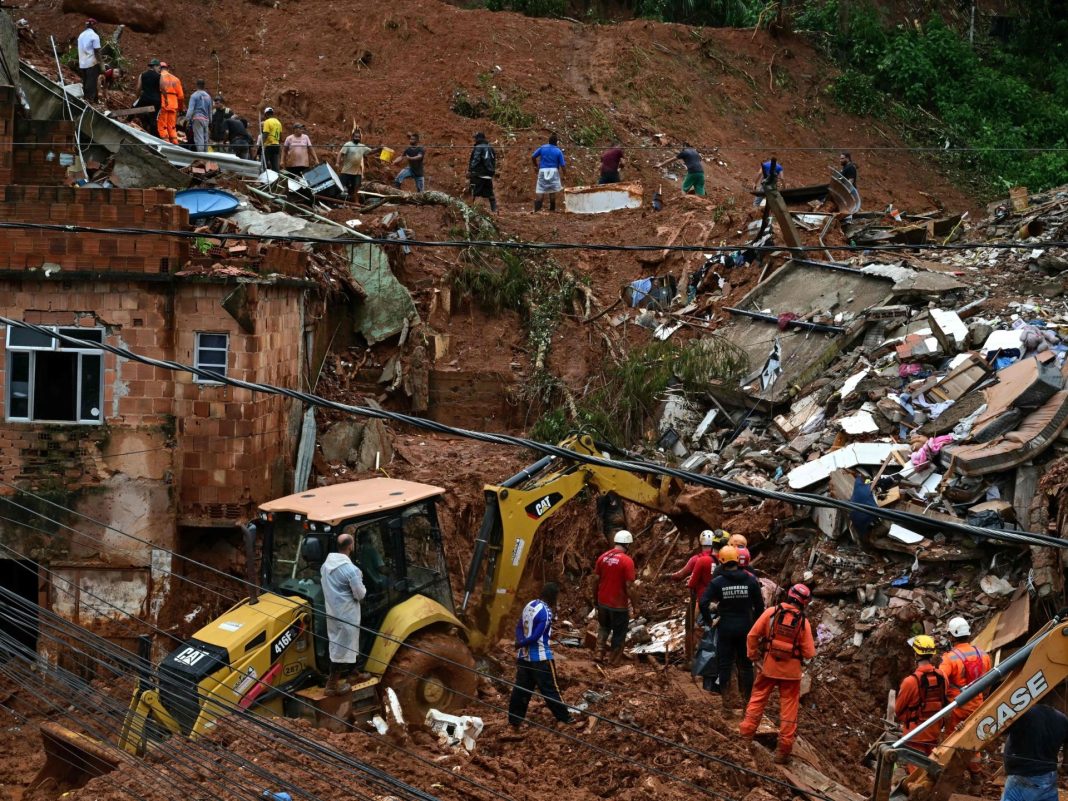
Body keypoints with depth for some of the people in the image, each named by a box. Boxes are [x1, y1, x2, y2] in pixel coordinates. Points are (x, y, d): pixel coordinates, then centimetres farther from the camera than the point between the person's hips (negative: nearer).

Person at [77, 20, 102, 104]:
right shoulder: (94, 35, -10)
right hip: (92, 63, -7)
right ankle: (90, 99, -6)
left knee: (85, 82, 13)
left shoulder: (81, 35, 12)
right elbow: (97, 51, -14)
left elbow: (80, 50, 15)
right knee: (92, 83, -4)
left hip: (82, 63, 7)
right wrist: (99, 62, -9)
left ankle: (85, 98, 18)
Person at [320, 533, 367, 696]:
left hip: (332, 611, 8)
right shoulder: (351, 569, -23)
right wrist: (361, 586, 3)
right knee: (342, 647, 1)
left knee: (336, 644, 21)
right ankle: (333, 684, 6)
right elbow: (360, 594, -16)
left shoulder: (326, 565, 2)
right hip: (346, 614, -8)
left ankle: (336, 677, 35)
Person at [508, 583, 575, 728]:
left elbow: (519, 627, 9)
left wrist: (521, 642, -6)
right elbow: (536, 636, -21)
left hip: (523, 656, 7)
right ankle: (564, 716, 13)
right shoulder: (546, 612, -18)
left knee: (520, 688, 10)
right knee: (550, 688, 3)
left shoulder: (529, 606, 8)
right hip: (540, 657, -7)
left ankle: (515, 720, 12)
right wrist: (521, 644, -7)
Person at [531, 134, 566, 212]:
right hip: (553, 171, 0)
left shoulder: (542, 148, 2)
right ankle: (552, 209, 14)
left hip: (543, 171, 0)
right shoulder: (558, 151, -3)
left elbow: (533, 157, 6)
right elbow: (563, 165, -4)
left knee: (540, 191, 1)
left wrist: (536, 165, 22)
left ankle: (537, 208, -10)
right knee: (552, 191, 11)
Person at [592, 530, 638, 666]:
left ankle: (600, 653, 17)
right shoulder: (627, 561, -18)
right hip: (619, 604, -5)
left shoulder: (603, 557, -2)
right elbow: (629, 587, -17)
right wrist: (635, 605, -6)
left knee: (603, 627, 25)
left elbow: (596, 580, 5)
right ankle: (614, 661, 17)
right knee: (619, 633, 11)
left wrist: (595, 599, 17)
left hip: (603, 602, 5)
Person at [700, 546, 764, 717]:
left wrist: (709, 622, -3)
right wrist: (754, 623, 13)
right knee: (746, 665, 11)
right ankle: (748, 702, 14)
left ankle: (727, 706, 4)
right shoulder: (751, 580, -4)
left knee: (725, 666, 5)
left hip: (726, 628, -1)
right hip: (745, 629, 1)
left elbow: (703, 603, -16)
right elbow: (760, 605, 0)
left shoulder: (717, 582, -9)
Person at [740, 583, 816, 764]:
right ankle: (783, 749, 12)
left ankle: (746, 732, 21)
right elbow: (809, 654, -9)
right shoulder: (803, 622, -11)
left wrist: (753, 656, 5)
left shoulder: (771, 612, -9)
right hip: (791, 670, -1)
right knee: (789, 707, 9)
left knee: (758, 698, 20)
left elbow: (752, 636, -7)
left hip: (769, 666, 1)